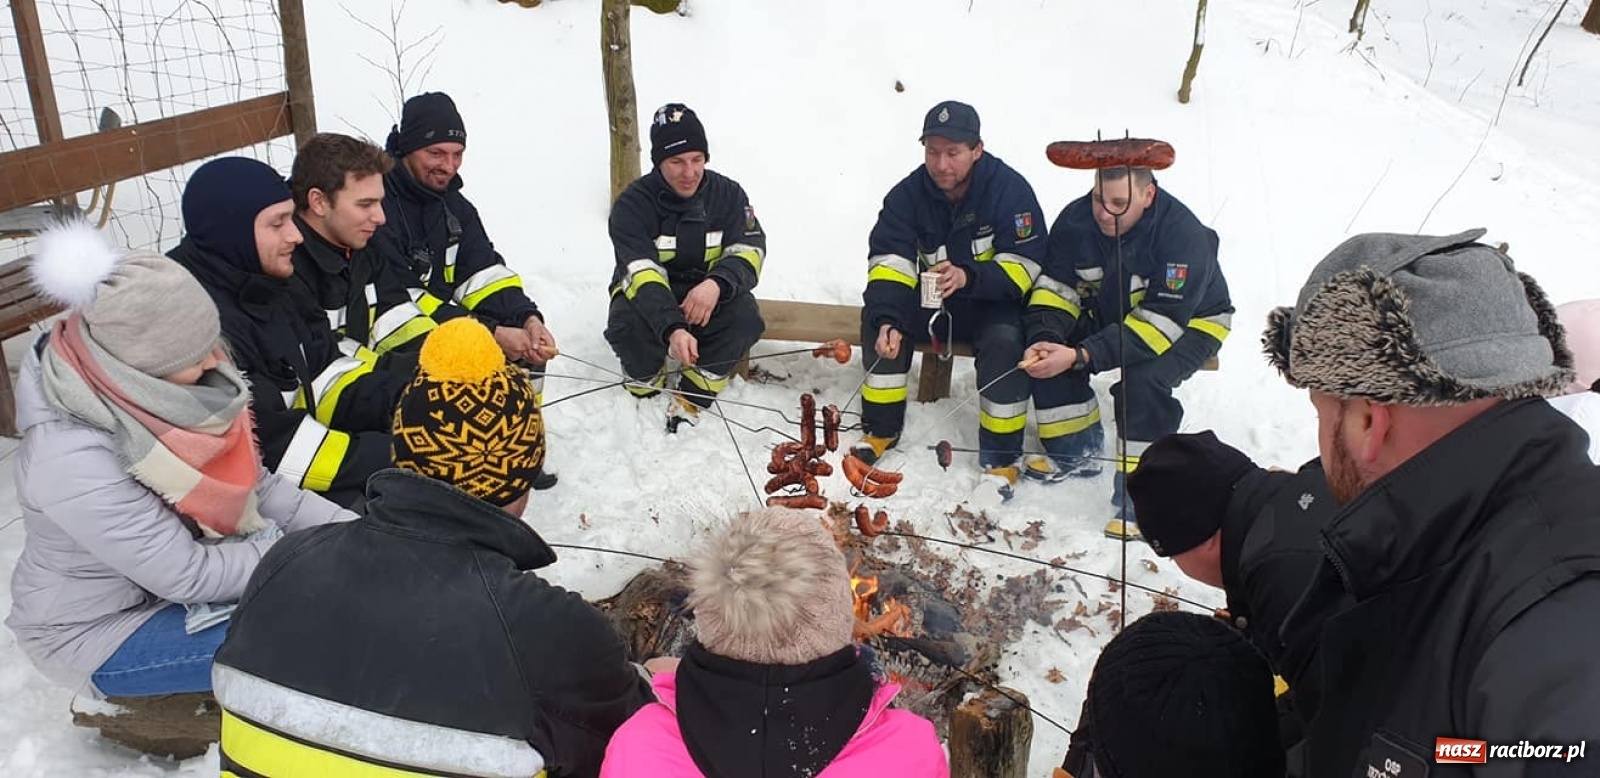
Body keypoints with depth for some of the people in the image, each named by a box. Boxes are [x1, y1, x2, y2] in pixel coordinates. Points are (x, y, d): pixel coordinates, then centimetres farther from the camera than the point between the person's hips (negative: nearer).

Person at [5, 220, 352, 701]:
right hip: (95, 630, -7)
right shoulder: (75, 461, -33)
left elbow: (254, 485, -4)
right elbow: (186, 576, -27)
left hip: (173, 567, 7)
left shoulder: (151, 384, -13)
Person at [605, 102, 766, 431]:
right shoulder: (633, 203, -18)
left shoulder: (727, 193, -8)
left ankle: (691, 398, -15)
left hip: (708, 295, 2)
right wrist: (672, 328, -48)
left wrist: (717, 284, -39)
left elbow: (749, 251, -15)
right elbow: (643, 274, -30)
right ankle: (647, 386, -3)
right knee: (627, 324, -34)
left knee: (745, 317, -29)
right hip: (646, 296, -2)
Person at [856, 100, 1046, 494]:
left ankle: (1001, 456, -17)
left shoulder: (1009, 189, -18)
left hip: (993, 303, -3)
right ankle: (881, 428, -7)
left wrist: (968, 277, -39)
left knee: (1004, 340, -33)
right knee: (878, 313, -21)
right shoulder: (908, 194, -9)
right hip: (930, 299, 3)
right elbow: (889, 262, -17)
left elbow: (1026, 265, -20)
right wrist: (887, 317, -36)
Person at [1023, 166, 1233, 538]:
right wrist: (1043, 338, -33)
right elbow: (1057, 286, -11)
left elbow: (1161, 323, -35)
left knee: (1143, 377, -34)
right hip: (1111, 314, 6)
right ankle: (1077, 451, 5)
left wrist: (1080, 357, -44)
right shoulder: (1076, 219, -16)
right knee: (1047, 350, -16)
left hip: (1190, 323, -5)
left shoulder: (1184, 235, -32)